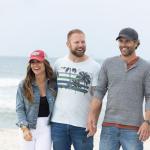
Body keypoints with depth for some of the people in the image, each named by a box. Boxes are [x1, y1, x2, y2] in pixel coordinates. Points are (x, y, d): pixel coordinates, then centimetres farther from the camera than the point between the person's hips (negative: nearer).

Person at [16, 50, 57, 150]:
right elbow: (20, 109, -3)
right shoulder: (23, 85, -3)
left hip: (46, 128, -1)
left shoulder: (54, 84, -2)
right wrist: (24, 128, -13)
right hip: (29, 128, 1)